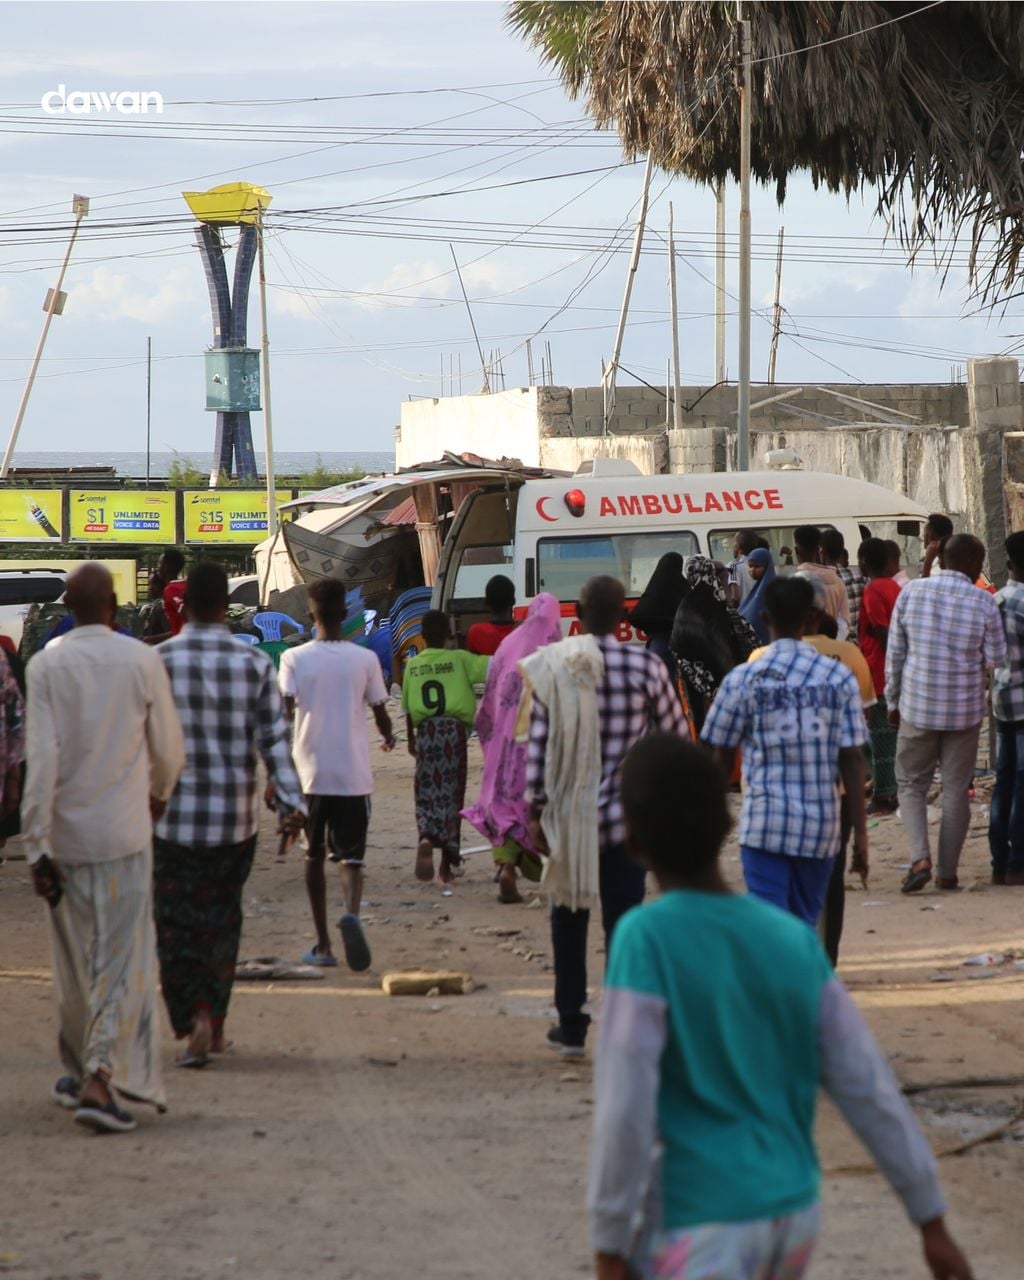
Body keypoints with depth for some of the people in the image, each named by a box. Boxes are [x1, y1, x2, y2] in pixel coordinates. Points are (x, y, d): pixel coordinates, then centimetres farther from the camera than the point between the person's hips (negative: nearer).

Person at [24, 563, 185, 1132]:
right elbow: (168, 748, 3)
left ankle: (78, 1072, 30)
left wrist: (36, 846, -8)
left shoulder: (46, 665, -7)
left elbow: (42, 759, -11)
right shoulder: (142, 662, -7)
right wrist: (159, 792, 25)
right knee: (123, 961, 1)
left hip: (65, 835, 2)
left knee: (73, 961, 16)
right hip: (123, 834, -2)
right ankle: (100, 1079, -14)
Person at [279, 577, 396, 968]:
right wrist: (389, 737, 27)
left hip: (311, 773, 0)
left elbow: (285, 711, -13)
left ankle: (322, 944, 17)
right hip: (354, 775, 0)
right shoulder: (364, 659, -1)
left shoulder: (294, 659, -3)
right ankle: (352, 913, -30)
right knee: (350, 857, 1)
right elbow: (380, 714, 6)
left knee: (314, 856, 15)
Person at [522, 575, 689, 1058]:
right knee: (622, 922, 3)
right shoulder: (645, 666, -7)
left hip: (567, 814, 2)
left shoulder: (553, 667, -3)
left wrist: (536, 810, 4)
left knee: (569, 914, 16)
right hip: (623, 813, -2)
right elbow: (676, 733, 3)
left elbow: (537, 744, -3)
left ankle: (571, 1026, 20)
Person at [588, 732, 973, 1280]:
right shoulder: (796, 941, 1)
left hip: (701, 1230, -6)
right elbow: (870, 1090, 3)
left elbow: (625, 1108, -18)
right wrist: (931, 1221, 9)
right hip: (796, 1215, 6)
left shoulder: (646, 939, -14)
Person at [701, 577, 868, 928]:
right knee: (804, 928, 17)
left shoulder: (743, 679, -5)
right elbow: (853, 759, -2)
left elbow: (721, 758, 3)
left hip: (764, 823, -2)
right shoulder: (838, 678, -1)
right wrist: (860, 832, 2)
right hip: (821, 826, 2)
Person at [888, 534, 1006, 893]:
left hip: (917, 706, 1)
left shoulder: (911, 592, -4)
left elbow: (895, 653, 1)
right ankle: (948, 871, 11)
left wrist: (893, 702, 11)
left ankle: (920, 857, -8)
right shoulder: (983, 603, -9)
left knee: (911, 784, 12)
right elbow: (996, 659, -3)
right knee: (956, 790, 9)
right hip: (964, 711, -1)